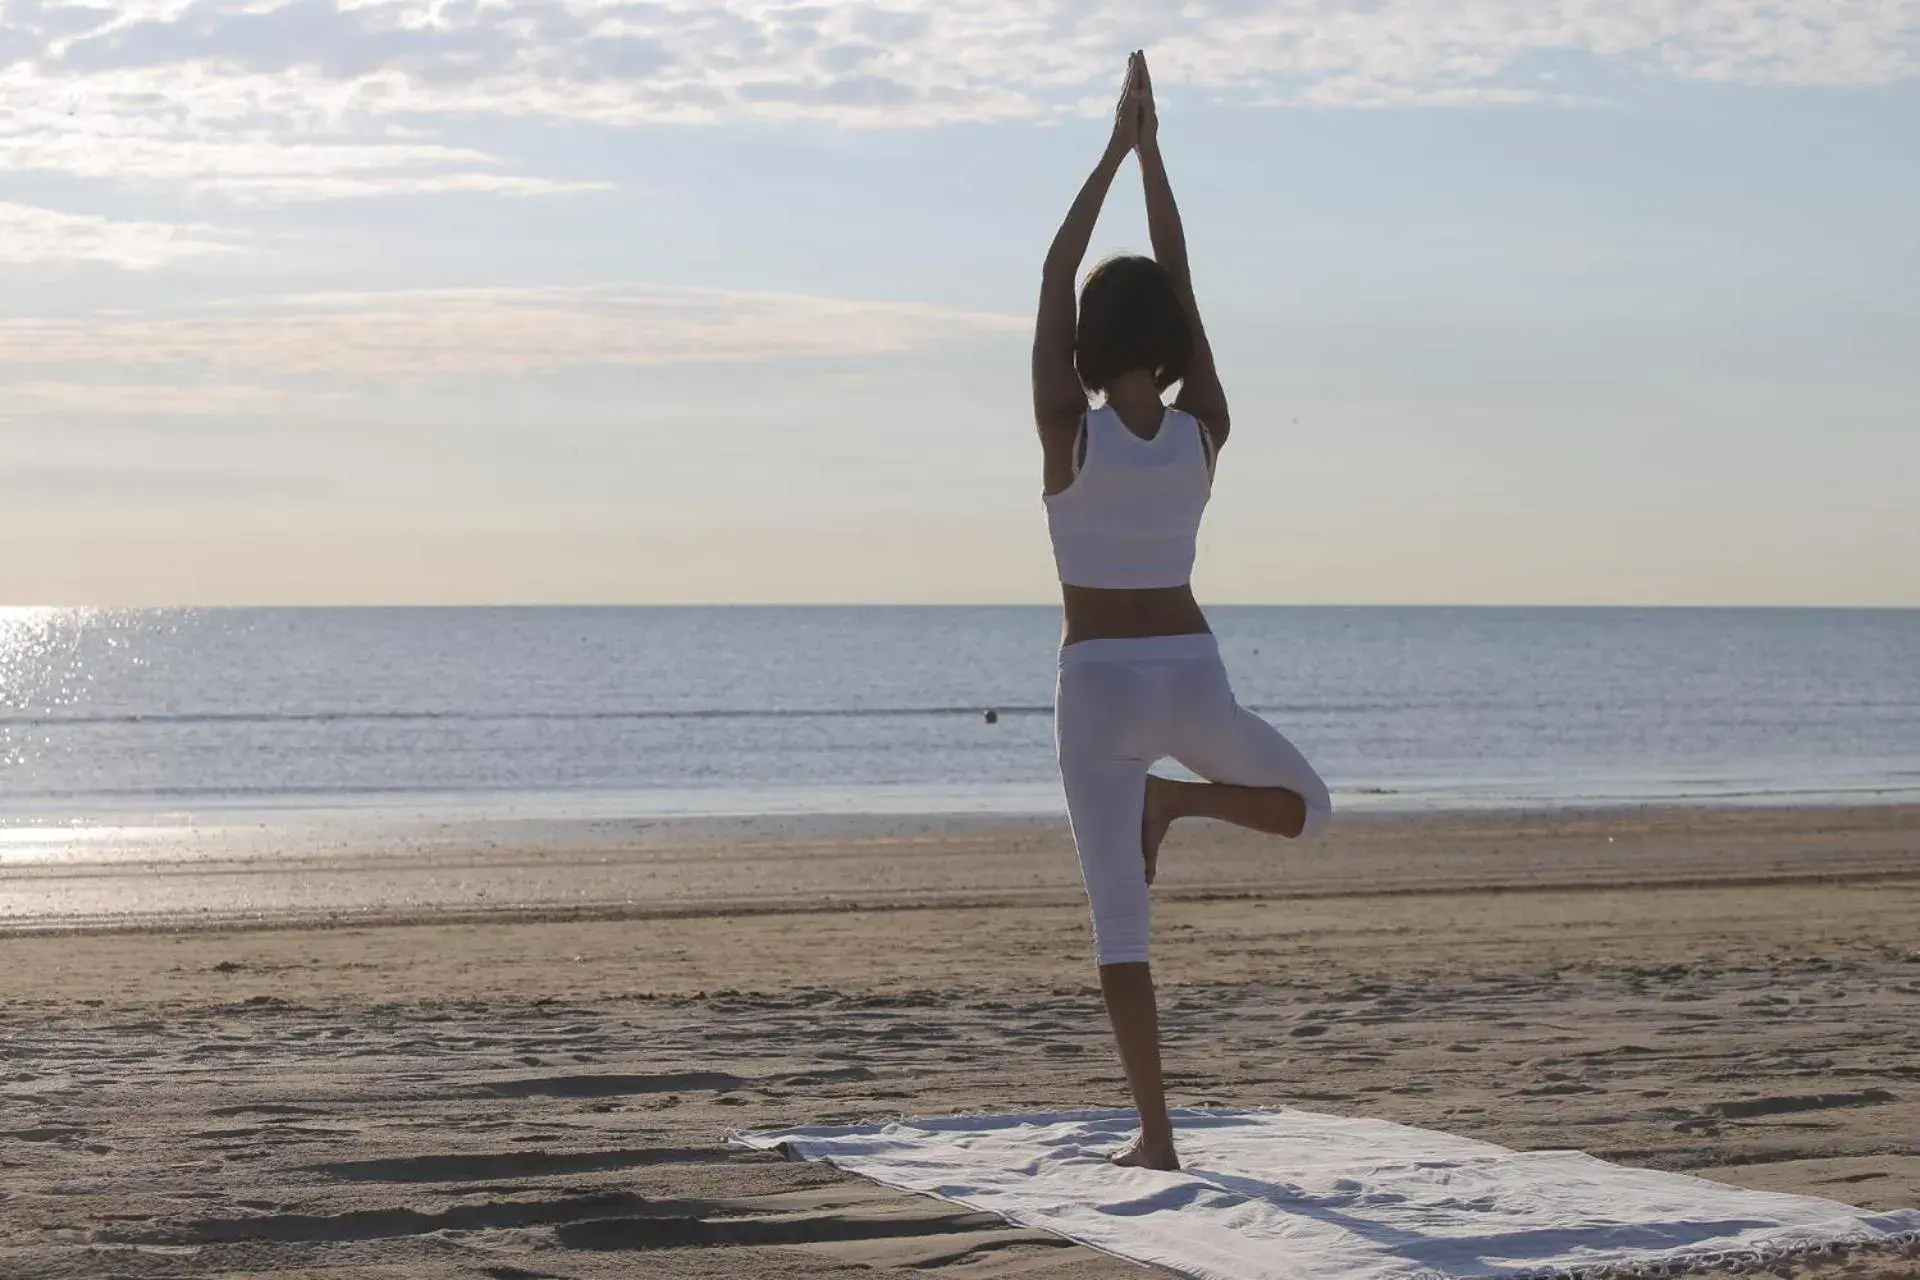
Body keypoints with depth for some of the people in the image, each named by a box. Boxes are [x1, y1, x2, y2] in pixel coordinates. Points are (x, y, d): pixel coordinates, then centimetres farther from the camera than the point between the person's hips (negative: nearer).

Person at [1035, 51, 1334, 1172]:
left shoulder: (1070, 436, -10)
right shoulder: (1204, 433, -3)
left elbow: (1056, 280, -4)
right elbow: (1183, 287, 4)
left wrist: (1116, 151, 1)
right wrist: (1151, 150, 5)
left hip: (1100, 685, -2)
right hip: (1193, 675, 2)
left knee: (1120, 922, 1)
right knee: (1308, 804, 29)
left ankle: (1155, 1133, -4)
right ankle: (1177, 799, 1)